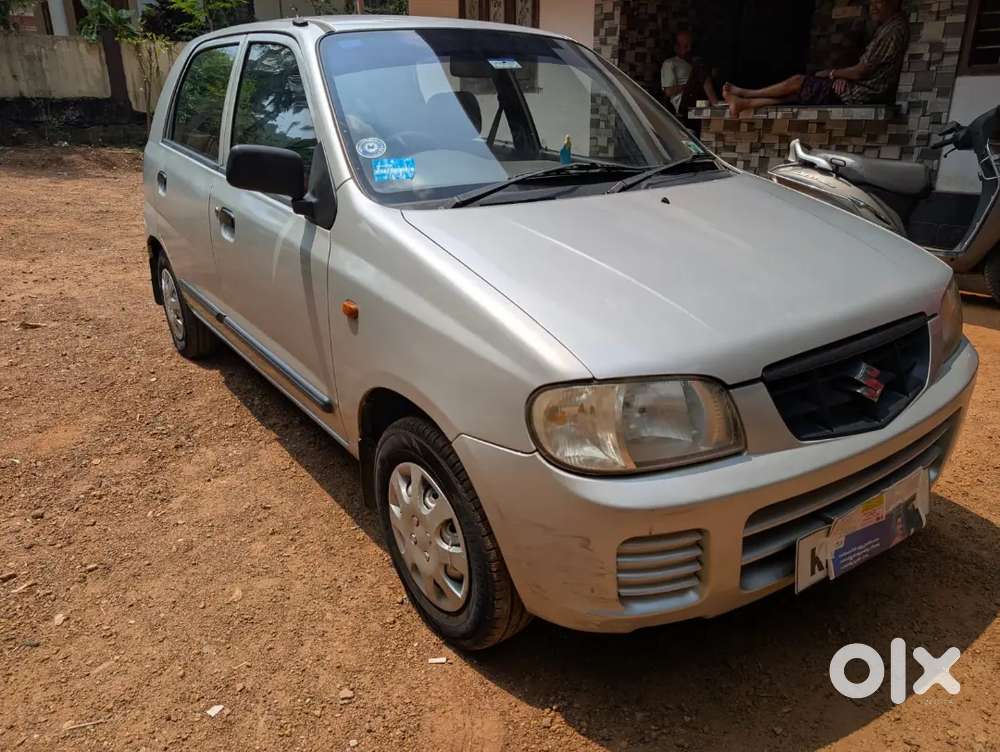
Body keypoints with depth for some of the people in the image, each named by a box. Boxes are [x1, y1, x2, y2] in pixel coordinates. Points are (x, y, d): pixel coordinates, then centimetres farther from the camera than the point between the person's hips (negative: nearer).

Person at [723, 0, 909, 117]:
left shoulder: (894, 30, -20)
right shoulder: (888, 26, 14)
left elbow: (862, 71, -21)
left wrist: (832, 73, -4)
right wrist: (843, 76, -2)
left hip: (859, 94, -9)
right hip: (861, 88, 9)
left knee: (798, 81, -2)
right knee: (799, 92, 7)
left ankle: (745, 94, 13)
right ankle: (745, 104, 10)